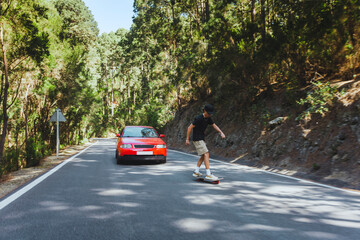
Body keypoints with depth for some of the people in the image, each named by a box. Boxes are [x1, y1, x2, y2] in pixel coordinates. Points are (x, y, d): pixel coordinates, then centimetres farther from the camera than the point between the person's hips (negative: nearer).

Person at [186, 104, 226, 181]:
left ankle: (196, 171, 20)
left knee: (203, 156, 13)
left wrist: (221, 132, -9)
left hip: (202, 139, 9)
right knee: (206, 154, -16)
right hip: (197, 139, -9)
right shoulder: (199, 118, -18)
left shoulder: (208, 118, 6)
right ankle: (208, 174, -19)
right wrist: (187, 139, -12)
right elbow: (190, 127, -15)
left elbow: (214, 125, 8)